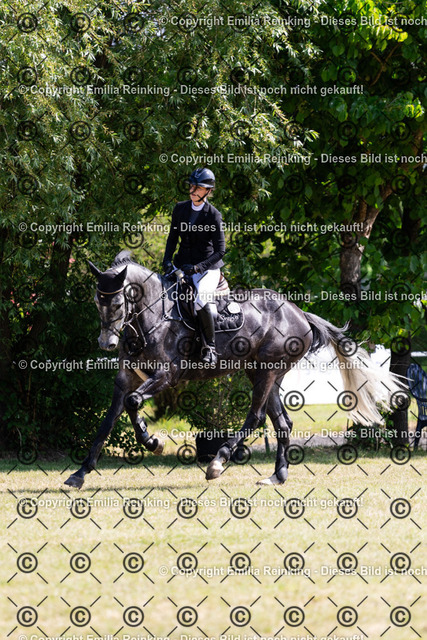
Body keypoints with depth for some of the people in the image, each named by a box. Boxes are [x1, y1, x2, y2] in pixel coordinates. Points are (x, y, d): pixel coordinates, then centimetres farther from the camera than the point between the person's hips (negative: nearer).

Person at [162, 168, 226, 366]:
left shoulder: (213, 215, -11)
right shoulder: (180, 209, 4)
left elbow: (220, 250, -12)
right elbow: (172, 238, 14)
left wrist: (198, 267, -23)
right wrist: (167, 261, -3)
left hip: (207, 267, -6)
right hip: (182, 264, 6)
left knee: (201, 300, -32)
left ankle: (210, 347, -18)